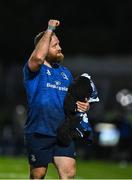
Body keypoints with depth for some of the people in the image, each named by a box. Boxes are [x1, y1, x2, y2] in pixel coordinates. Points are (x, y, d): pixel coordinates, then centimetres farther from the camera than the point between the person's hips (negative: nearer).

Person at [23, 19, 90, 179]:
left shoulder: (66, 73, 17)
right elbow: (38, 57, -27)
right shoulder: (34, 69, -2)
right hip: (38, 133, -4)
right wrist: (49, 30, -18)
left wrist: (83, 105, 3)